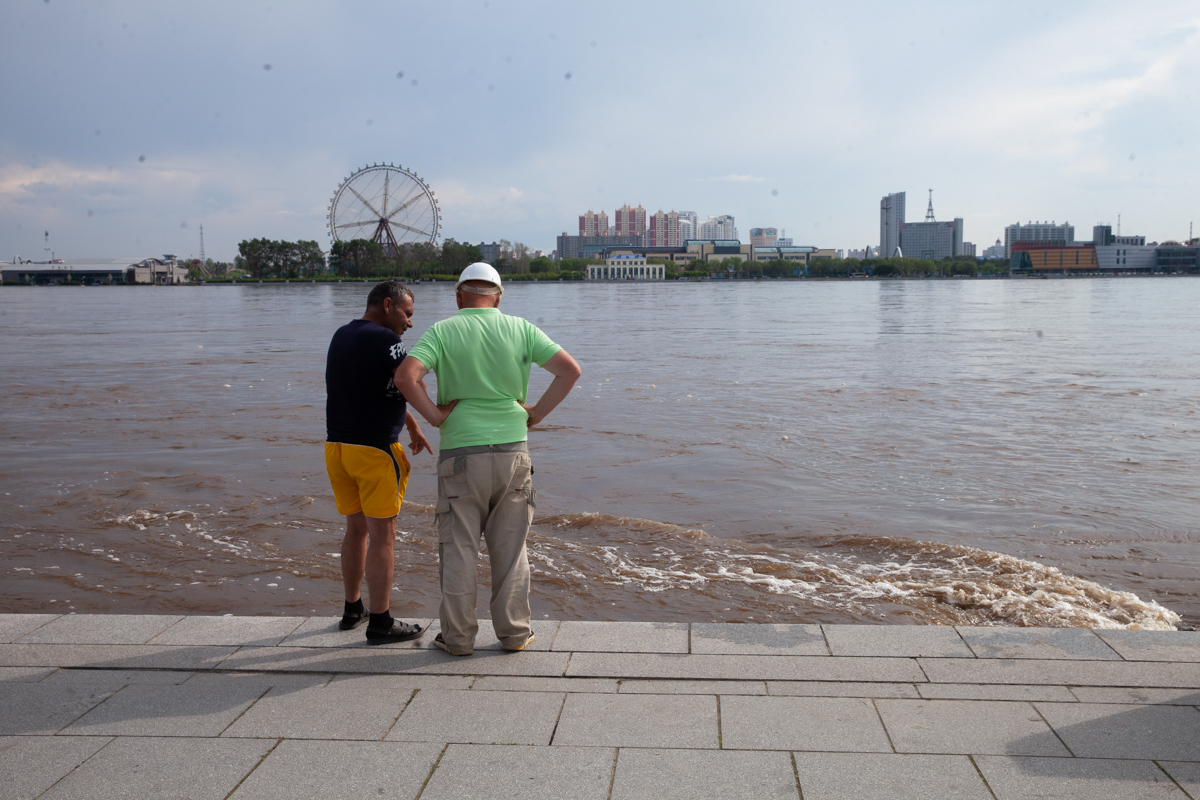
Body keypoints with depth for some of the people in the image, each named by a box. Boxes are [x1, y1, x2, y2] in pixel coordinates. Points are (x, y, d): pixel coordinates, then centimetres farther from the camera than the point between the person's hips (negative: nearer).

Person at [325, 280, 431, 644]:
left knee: (356, 529, 19)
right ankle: (380, 622, 5)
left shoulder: (342, 336, 15)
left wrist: (412, 426, 20)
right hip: (375, 450, -8)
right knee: (382, 536, -1)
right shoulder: (383, 340, -13)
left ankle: (352, 609, 29)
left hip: (337, 447, 9)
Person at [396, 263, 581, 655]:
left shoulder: (442, 331, -3)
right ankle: (513, 632, 18)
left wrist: (435, 416, -6)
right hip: (513, 451, 2)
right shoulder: (519, 328, 3)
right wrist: (536, 413, 3)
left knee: (459, 549, 8)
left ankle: (458, 637, 14)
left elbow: (405, 376, -18)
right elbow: (570, 369, -2)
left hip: (461, 455, -2)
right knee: (510, 547, 11)